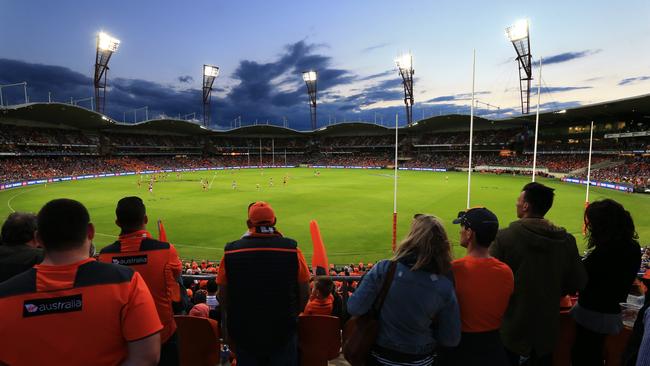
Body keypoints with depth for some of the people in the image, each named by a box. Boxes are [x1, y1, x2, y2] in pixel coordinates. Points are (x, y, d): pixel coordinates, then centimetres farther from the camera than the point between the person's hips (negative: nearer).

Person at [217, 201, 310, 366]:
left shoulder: (231, 251, -11)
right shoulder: (291, 249, -13)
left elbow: (223, 296, -2)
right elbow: (304, 294, -5)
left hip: (244, 331, 1)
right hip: (283, 332, -1)